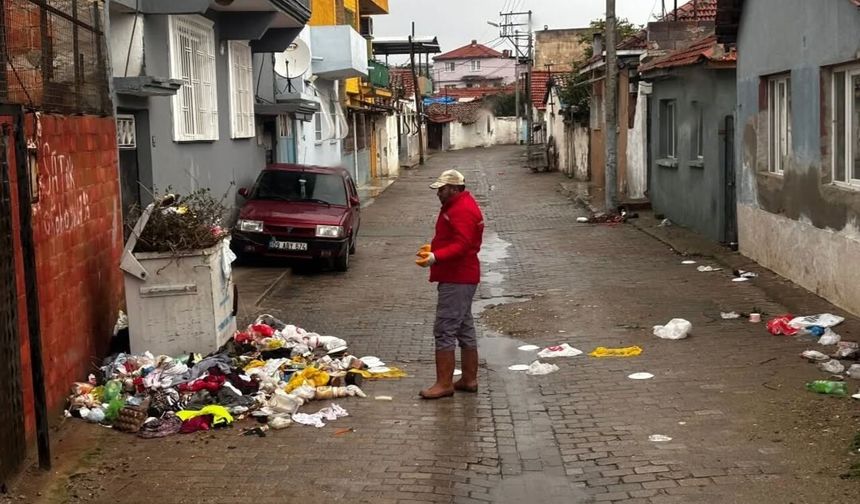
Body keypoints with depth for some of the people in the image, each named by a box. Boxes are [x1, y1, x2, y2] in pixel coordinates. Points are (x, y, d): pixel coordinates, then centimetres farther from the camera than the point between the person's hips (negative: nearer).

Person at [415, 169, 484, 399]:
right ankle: (469, 379, 22)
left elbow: (462, 245, -27)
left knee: (444, 330, -10)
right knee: (465, 329, 15)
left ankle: (444, 384, -7)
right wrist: (433, 248, 13)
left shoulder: (462, 210, -18)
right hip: (463, 277, 11)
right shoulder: (458, 205, 17)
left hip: (456, 279, -11)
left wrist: (436, 257, -33)